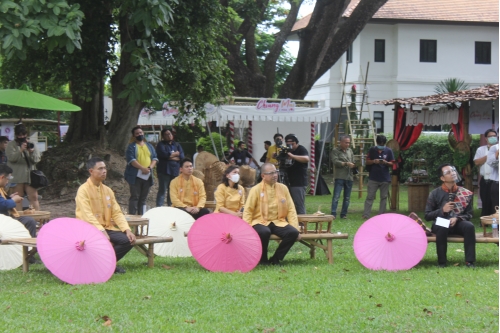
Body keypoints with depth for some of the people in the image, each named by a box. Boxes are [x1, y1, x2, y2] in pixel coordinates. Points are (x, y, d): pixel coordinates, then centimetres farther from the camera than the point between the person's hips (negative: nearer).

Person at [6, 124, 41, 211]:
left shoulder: (32, 145, 13)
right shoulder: (11, 145, 5)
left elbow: (36, 160, 4)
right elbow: (11, 157, -10)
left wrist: (31, 152, -16)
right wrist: (21, 150, -24)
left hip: (30, 176, 2)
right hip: (16, 177, -2)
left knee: (34, 197, -3)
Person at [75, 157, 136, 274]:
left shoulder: (107, 190, 13)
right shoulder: (83, 190, -9)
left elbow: (117, 213, 8)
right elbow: (87, 215, -20)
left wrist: (127, 230, -8)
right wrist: (101, 231, -32)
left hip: (107, 228, 6)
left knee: (129, 240, -15)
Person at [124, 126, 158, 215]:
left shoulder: (149, 146, 17)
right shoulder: (131, 147, 1)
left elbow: (154, 158, 10)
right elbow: (131, 160, -12)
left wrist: (150, 167, -10)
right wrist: (142, 168, -22)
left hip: (147, 176, 5)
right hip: (136, 176, -5)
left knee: (143, 198, 8)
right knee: (135, 197, -8)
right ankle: (132, 216, -8)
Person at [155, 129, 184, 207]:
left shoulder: (177, 145, 17)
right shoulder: (161, 144, 3)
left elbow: (182, 156, 3)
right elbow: (164, 154, -15)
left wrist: (170, 156, -10)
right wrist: (176, 154, -3)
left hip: (175, 171, 5)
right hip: (164, 170, -5)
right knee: (162, 190, -8)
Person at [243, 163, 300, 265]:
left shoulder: (283, 188, 9)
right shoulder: (256, 190, -1)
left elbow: (291, 210, 8)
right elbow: (248, 211, -2)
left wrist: (295, 228, -2)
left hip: (278, 222, 4)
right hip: (260, 221, -3)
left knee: (293, 233, -25)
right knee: (264, 232, -38)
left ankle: (276, 259, -7)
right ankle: (262, 259, -11)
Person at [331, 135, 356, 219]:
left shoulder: (350, 151, 17)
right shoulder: (336, 151, 1)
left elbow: (353, 162, 17)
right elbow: (335, 161, -12)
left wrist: (354, 165, -5)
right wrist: (346, 163, -20)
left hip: (349, 177, 5)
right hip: (339, 177, -5)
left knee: (347, 198, 7)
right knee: (336, 196, -10)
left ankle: (344, 214, 13)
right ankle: (333, 214, -11)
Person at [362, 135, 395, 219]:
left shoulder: (388, 151, 2)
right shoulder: (372, 150, 3)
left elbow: (392, 164, 3)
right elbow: (367, 162, 5)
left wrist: (386, 162, -18)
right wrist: (374, 161, -16)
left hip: (385, 178, 1)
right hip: (373, 178, -1)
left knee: (384, 197, 5)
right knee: (370, 197, -3)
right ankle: (366, 215, -5)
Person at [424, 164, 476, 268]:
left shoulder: (465, 193, 1)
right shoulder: (435, 194, -3)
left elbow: (469, 214, 4)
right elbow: (427, 216, -1)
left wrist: (457, 218, -16)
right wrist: (442, 210, -17)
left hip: (458, 223, 2)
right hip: (441, 222, -2)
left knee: (469, 226, -30)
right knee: (442, 228, -36)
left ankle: (470, 261, -26)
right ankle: (441, 262, -26)